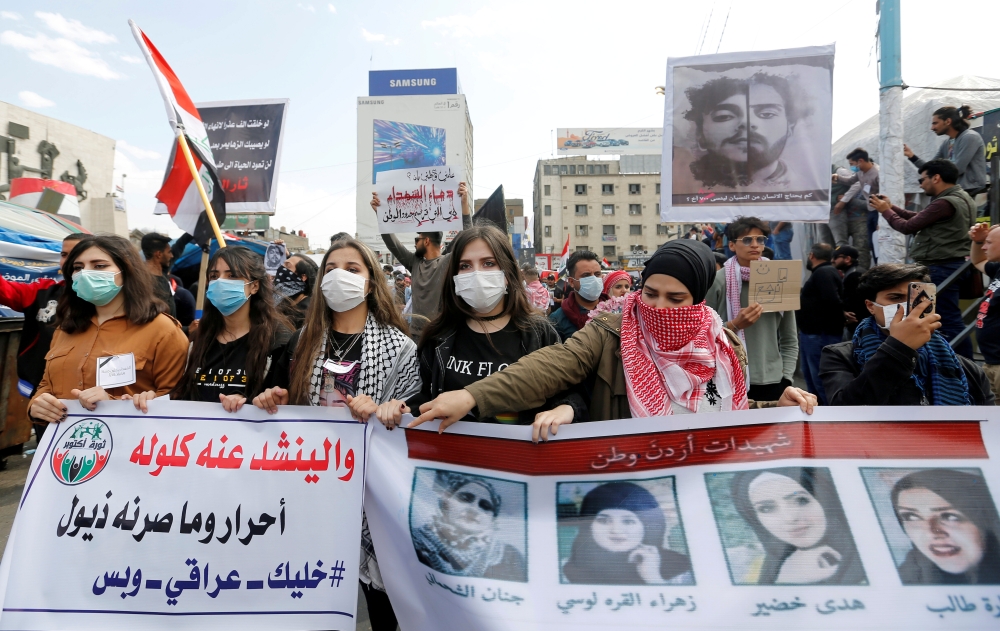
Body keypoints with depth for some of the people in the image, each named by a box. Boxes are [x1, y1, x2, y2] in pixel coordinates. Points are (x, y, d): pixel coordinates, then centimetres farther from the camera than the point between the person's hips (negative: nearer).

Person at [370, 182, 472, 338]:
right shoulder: (415, 262, 11)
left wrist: (465, 204, -27)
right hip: (416, 333, 6)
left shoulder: (449, 262, -7)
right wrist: (379, 212, 10)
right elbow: (392, 243, 15)